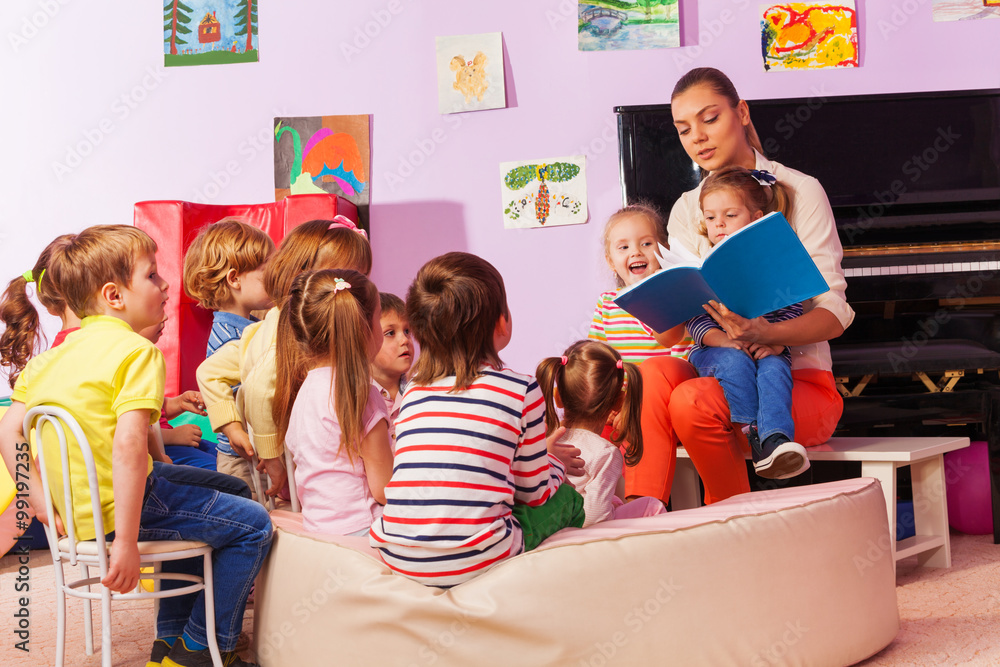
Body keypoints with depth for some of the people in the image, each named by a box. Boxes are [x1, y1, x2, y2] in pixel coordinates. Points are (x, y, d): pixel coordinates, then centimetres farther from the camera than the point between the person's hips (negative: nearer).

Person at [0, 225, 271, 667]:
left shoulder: (52, 357, 10)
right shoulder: (137, 352, -16)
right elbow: (128, 445, -27)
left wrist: (38, 494, 10)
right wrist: (126, 543, -27)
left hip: (76, 510, 9)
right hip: (119, 504, -9)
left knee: (197, 511, 33)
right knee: (252, 526, 4)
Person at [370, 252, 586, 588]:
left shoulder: (413, 392, 11)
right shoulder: (521, 390, -2)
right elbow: (533, 492, 7)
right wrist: (555, 464, 32)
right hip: (473, 561, -6)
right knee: (567, 498, 21)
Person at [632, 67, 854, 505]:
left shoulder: (799, 191, 2)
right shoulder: (686, 211, 15)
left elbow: (834, 314, -7)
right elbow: (671, 331, 3)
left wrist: (766, 334, -28)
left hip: (800, 382, -3)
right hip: (721, 371, 3)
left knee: (692, 402, -32)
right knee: (654, 374, -30)